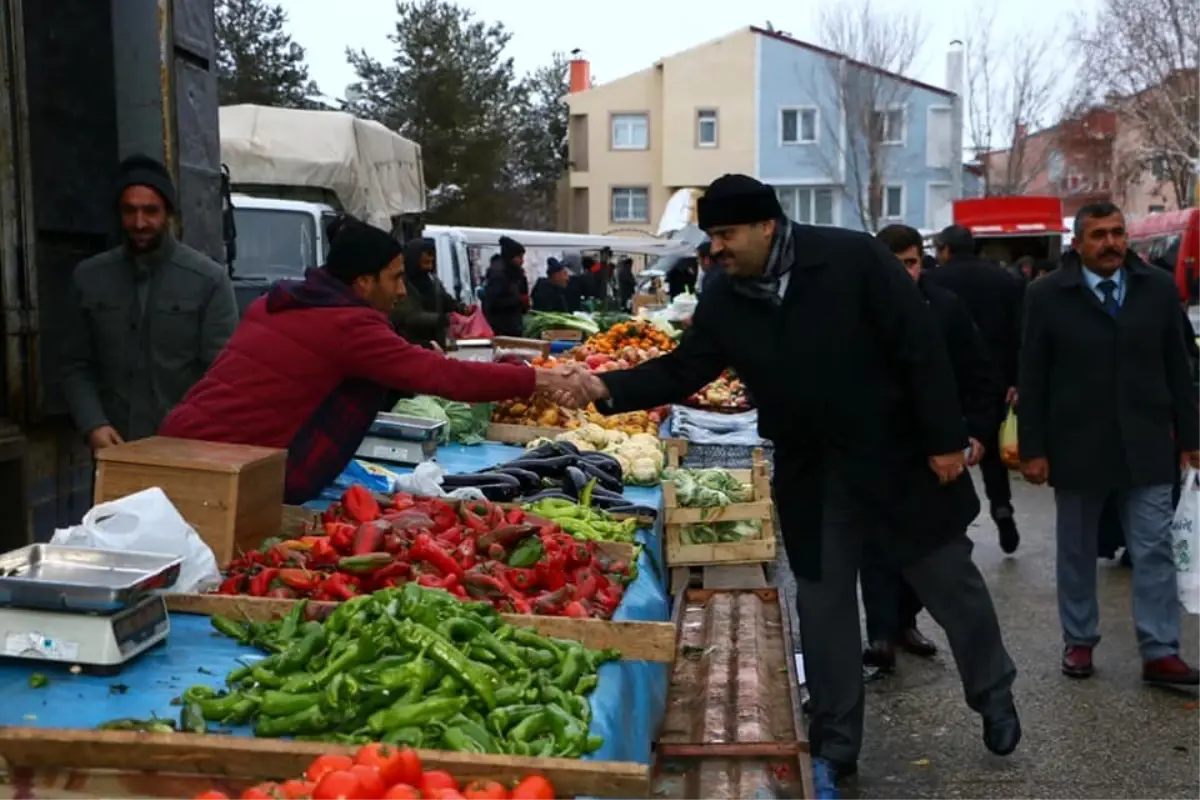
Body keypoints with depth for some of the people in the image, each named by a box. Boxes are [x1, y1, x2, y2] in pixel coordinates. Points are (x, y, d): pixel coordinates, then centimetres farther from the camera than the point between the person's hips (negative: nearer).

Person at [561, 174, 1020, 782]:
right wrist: (609, 389, -15)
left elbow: (921, 348, -16)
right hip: (810, 478, 4)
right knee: (822, 608, 10)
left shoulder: (853, 258, -18)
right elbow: (682, 370, 0)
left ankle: (995, 696, 38)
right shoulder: (723, 299, -4)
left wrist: (945, 438, -16)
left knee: (952, 585, 12)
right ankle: (835, 745, 25)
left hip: (898, 458, -3)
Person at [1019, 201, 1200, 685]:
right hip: (1075, 446, -1)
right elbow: (1032, 379, -4)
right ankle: (1079, 641, 24)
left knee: (1155, 551, 2)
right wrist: (1032, 448, -7)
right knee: (1076, 552, 10)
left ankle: (1160, 653, 9)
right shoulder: (1047, 295, -5)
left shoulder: (1159, 288, 3)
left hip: (1146, 445, 2)